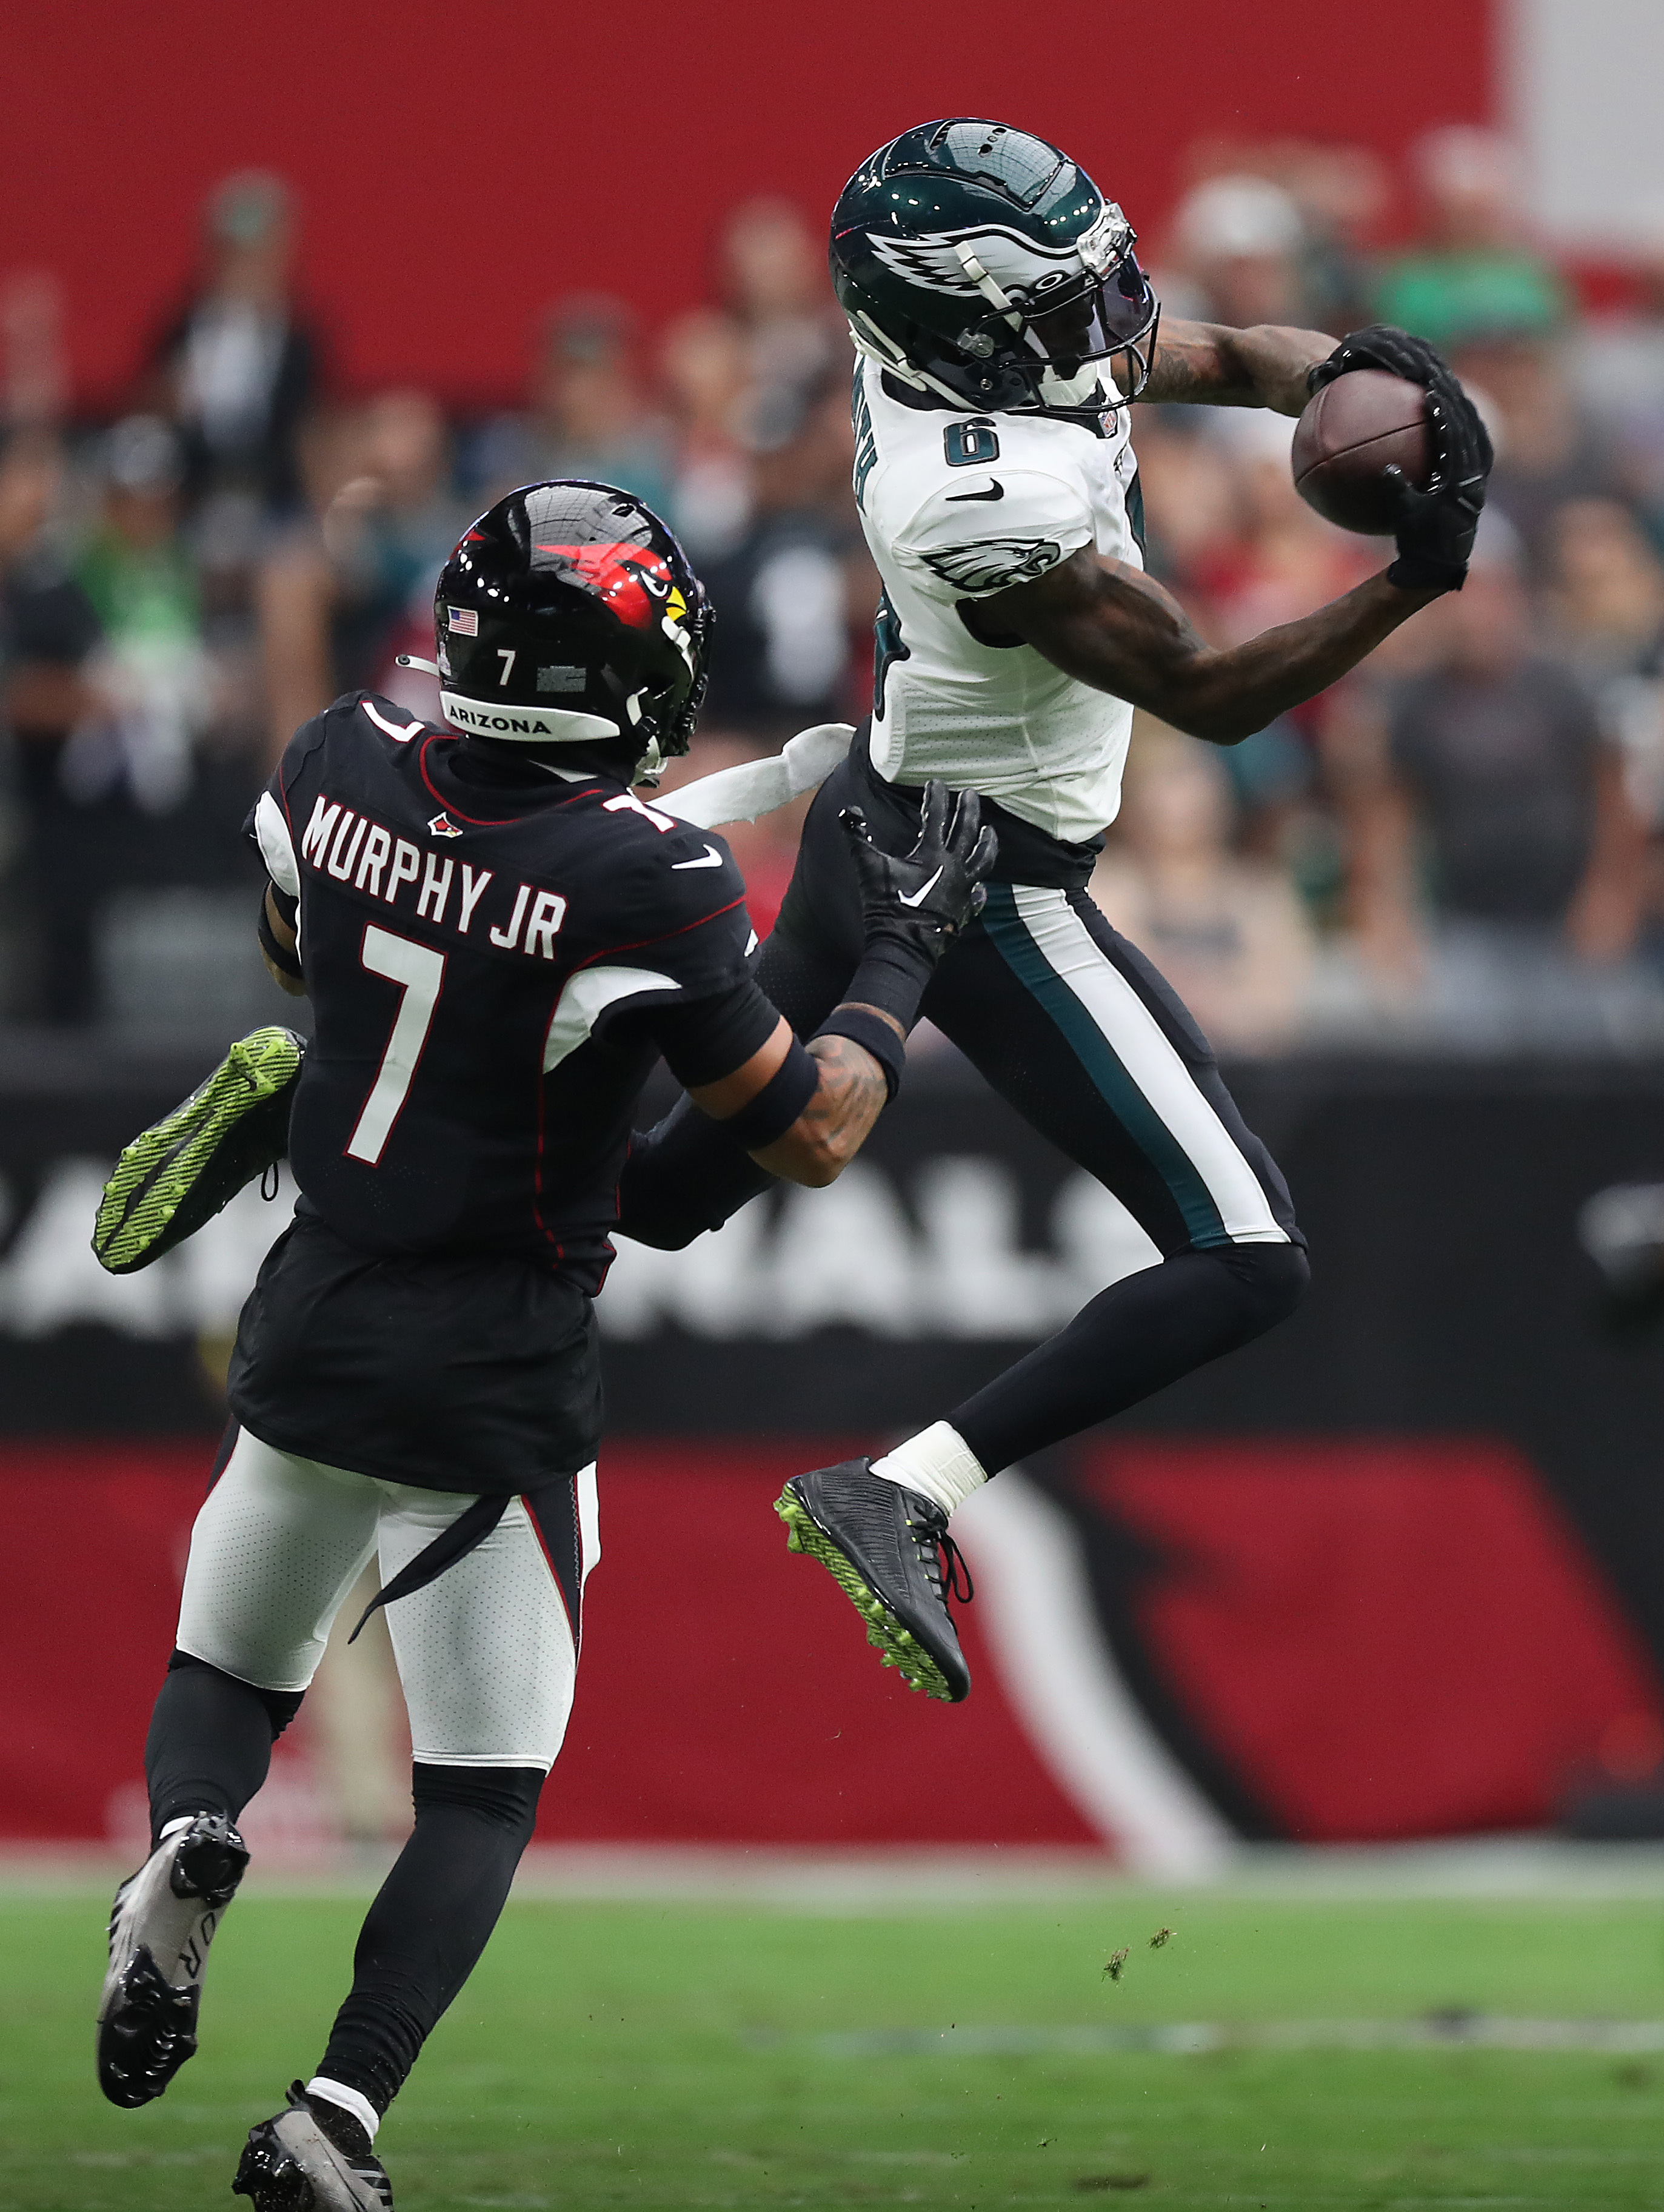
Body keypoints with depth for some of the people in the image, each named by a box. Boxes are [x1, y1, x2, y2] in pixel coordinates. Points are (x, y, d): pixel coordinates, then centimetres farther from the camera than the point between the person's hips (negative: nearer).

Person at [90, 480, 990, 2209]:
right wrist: (904, 951, 3)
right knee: (482, 1789, 8)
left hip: (308, 1332, 4)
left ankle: (188, 1841, -10)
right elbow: (808, 1136, -10)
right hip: (494, 1383, -4)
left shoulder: (339, 770, -5)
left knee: (228, 1665, 24)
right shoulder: (644, 881, -20)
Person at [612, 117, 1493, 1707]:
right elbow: (1209, 697, -22)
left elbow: (1227, 360, 7)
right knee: (1245, 1263, -9)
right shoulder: (995, 510, -32)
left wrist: (1359, 372, -13)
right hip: (986, 903, -10)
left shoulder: (959, 344, -6)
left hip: (878, 820, 10)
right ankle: (905, 1495, -17)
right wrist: (1416, 579, -27)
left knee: (676, 1188, 27)